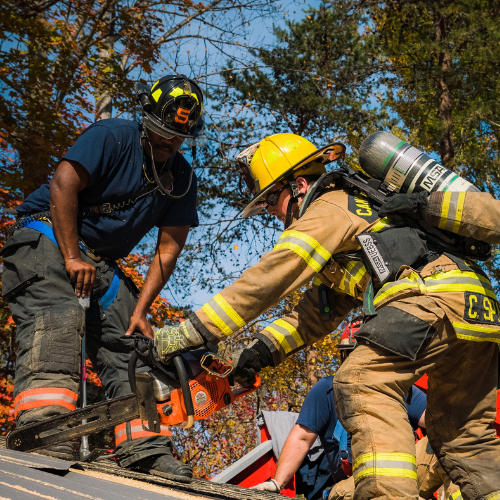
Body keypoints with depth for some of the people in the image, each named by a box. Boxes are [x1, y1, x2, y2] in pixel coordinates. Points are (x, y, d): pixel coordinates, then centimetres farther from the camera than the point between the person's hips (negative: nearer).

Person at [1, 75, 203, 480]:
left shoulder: (182, 177, 6)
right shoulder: (113, 136, -11)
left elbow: (169, 248, 3)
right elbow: (63, 185, -21)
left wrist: (140, 310, -5)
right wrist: (73, 258, -24)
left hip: (100, 260, 7)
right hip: (49, 236, -7)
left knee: (126, 341, -5)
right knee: (56, 315, -29)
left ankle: (143, 448, -10)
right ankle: (41, 425, -43)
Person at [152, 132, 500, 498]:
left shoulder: (328, 209, 2)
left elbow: (262, 283, -6)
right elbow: (316, 314, 29)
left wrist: (186, 335, -5)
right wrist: (261, 350, 16)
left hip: (435, 296, -10)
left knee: (363, 386, -16)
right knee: (462, 436, 15)